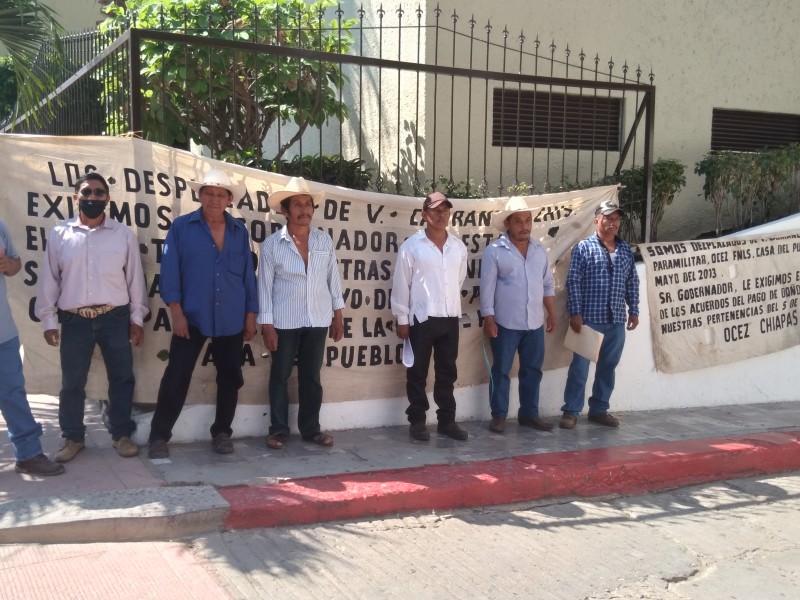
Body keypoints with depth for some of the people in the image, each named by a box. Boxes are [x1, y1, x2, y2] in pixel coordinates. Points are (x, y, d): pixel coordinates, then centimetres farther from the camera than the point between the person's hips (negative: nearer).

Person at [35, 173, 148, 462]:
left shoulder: (124, 234, 2)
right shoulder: (59, 234, 3)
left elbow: (135, 278, 4)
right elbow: (49, 279, 5)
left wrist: (137, 319, 2)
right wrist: (48, 320, 2)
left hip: (115, 318, 0)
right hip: (74, 320, 0)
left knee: (121, 378, 7)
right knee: (72, 382, 8)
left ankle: (121, 434, 21)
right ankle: (72, 437, 23)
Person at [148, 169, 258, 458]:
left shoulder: (240, 232, 8)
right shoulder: (181, 227, -1)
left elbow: (248, 275, 10)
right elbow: (170, 271, -5)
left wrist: (251, 315, 7)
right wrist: (176, 312, -11)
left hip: (232, 320, 3)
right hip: (192, 317, -3)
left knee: (230, 378, 9)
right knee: (176, 378, -3)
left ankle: (221, 433, 23)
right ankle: (159, 436, 8)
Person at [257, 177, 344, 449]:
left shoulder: (324, 240, 2)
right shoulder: (271, 244, -7)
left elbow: (333, 278, 7)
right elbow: (265, 286, -6)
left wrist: (338, 315, 7)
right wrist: (266, 324, -8)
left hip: (318, 320, 3)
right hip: (284, 322, -2)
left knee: (311, 376, 11)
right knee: (280, 376, 7)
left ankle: (311, 428, 22)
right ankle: (278, 430, 18)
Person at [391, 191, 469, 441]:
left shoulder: (459, 247, 6)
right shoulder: (411, 246, -6)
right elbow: (401, 284, -5)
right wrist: (401, 318, -6)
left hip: (450, 319, 4)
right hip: (421, 319, -4)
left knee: (447, 372, 11)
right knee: (418, 373, 5)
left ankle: (447, 420, 20)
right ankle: (417, 421, 15)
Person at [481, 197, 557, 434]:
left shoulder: (539, 250, 9)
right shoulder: (494, 250, -8)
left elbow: (548, 285, 15)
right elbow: (487, 288, -9)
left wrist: (552, 314, 11)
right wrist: (488, 319, -13)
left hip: (535, 323, 5)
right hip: (506, 324, -5)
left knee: (532, 370, 10)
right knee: (501, 371, 3)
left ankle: (529, 414, 22)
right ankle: (498, 415, 13)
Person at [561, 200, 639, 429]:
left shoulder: (626, 250, 11)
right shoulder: (584, 247, -3)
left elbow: (632, 282, 15)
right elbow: (573, 281, -7)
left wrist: (633, 310, 9)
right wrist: (575, 313, -12)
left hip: (617, 321, 5)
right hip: (589, 319, -5)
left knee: (608, 367, 11)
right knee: (580, 366, -1)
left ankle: (599, 410, 22)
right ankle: (571, 411, 6)